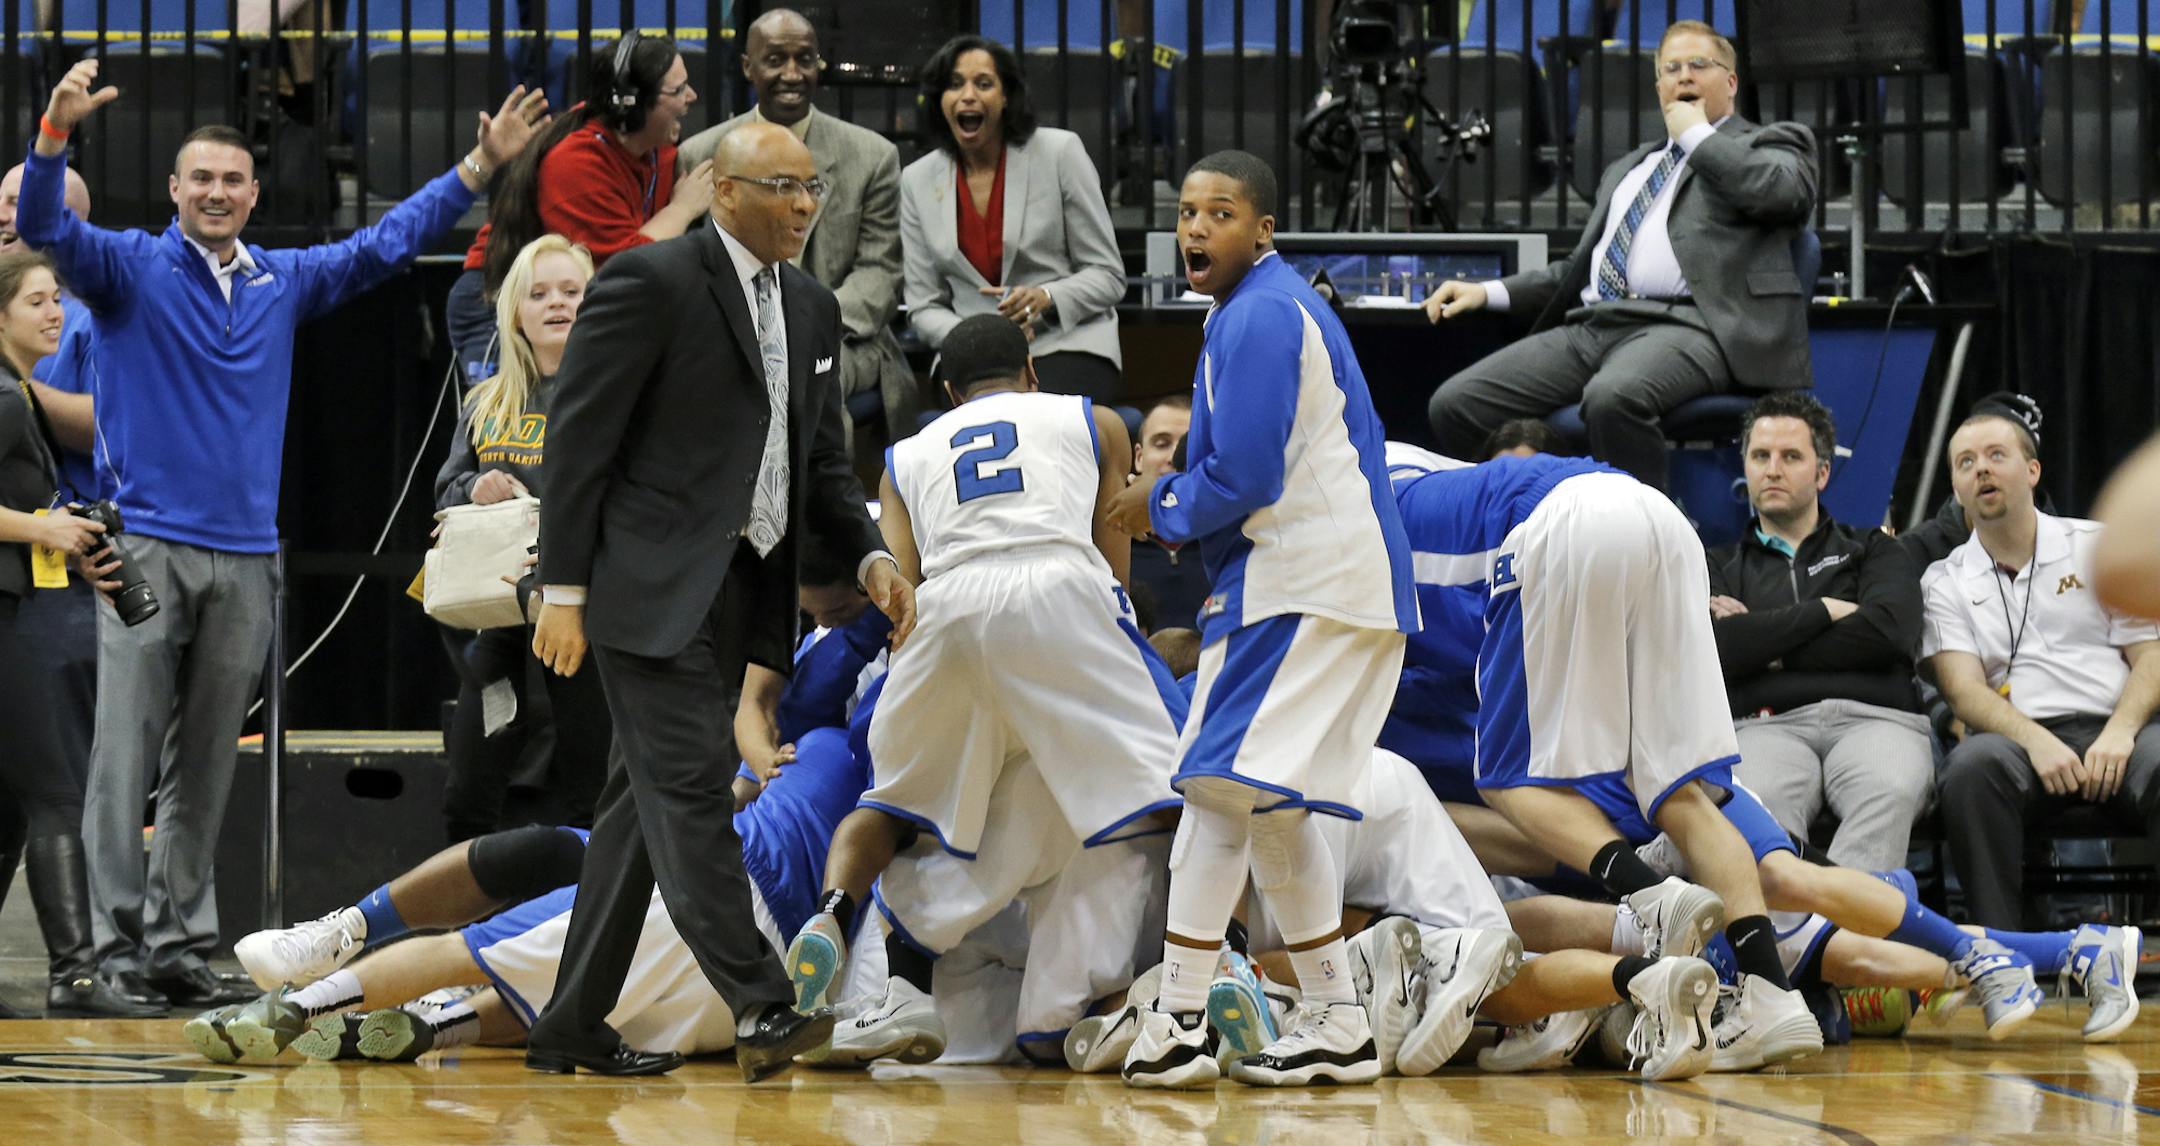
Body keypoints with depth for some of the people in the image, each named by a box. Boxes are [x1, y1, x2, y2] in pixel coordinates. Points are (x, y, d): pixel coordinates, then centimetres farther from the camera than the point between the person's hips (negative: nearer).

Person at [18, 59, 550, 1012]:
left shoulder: (286, 282, 13)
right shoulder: (130, 269, 1)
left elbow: (387, 243, 20)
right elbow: (46, 227, -14)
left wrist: (483, 165, 16)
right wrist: (57, 128, -32)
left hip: (244, 555, 4)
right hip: (145, 547, -4)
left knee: (206, 766, 7)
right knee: (125, 755, -7)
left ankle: (180, 943, 11)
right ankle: (119, 944, -5)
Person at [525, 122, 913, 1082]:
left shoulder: (812, 309, 16)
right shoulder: (650, 282, -8)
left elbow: (822, 462, 21)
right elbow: (579, 438, -9)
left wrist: (869, 557, 3)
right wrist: (563, 589, -13)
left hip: (741, 593, 8)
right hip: (653, 589, -8)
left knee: (646, 806, 9)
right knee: (690, 788, -13)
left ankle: (573, 1028, 14)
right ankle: (761, 1010, -19)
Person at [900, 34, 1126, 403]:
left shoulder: (1059, 152, 0)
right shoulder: (917, 182, 8)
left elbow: (1108, 276, 2)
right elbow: (924, 307, 10)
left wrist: (1047, 299, -19)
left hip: (1067, 348, -2)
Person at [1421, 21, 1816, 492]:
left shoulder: (1769, 144, 15)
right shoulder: (1627, 170, 34)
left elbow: (1783, 191, -10)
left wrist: (1696, 134, 2)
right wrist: (1489, 293, 19)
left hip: (1687, 325, -7)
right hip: (1593, 325, 7)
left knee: (1613, 398, -40)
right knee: (1455, 404, -12)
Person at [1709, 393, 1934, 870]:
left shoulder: (1875, 551, 27)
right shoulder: (1719, 567, 29)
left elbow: (1889, 631, 4)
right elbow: (1714, 648, 6)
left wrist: (1763, 645, 7)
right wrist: (1823, 612, 5)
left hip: (1874, 719, 0)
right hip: (1768, 725, 0)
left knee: (1890, 792, -39)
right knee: (1759, 802, -39)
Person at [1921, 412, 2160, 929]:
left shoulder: (2097, 546, 18)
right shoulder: (1944, 583, 18)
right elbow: (1964, 690, 3)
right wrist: (2037, 742, -18)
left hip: (2116, 734, 0)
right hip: (2019, 738, 0)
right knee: (1972, 765, -35)